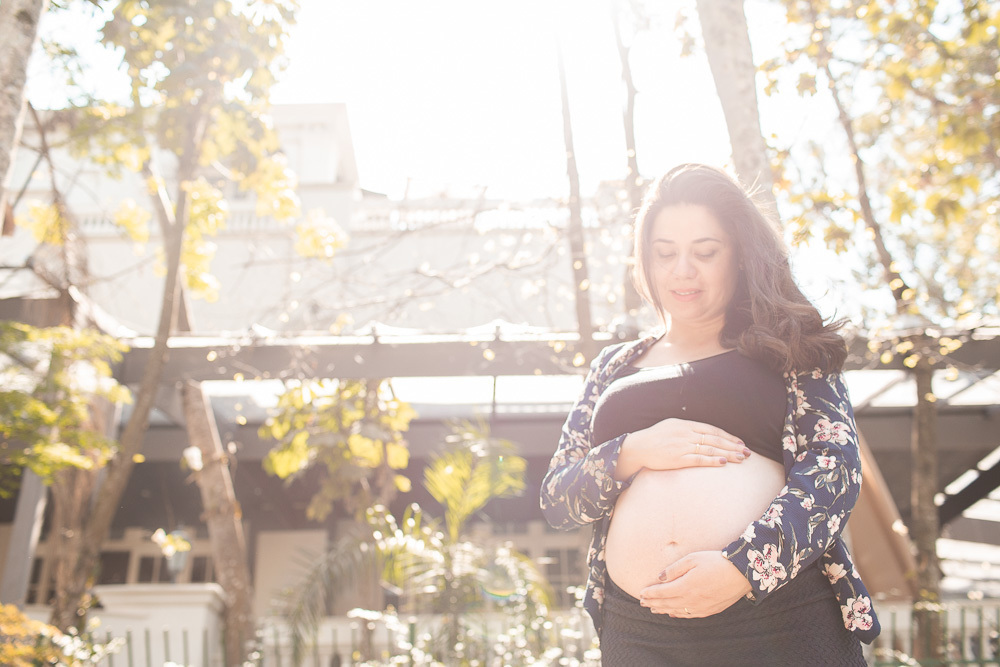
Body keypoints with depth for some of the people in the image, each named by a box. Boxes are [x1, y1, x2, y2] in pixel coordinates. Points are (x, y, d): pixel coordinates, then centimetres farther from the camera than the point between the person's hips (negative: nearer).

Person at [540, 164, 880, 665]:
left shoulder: (784, 351, 7)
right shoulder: (613, 367, 15)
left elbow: (835, 467, -5)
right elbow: (554, 500, 11)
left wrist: (743, 567, -19)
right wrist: (631, 454, -8)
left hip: (781, 622, -2)